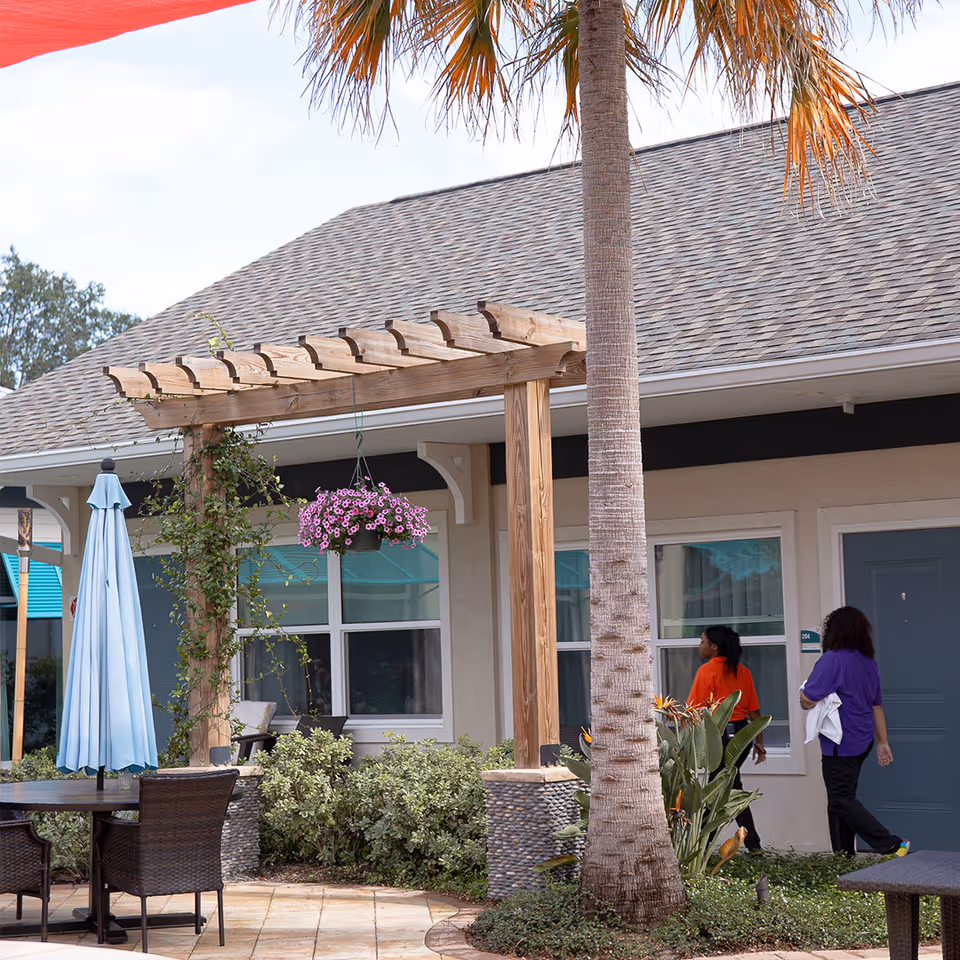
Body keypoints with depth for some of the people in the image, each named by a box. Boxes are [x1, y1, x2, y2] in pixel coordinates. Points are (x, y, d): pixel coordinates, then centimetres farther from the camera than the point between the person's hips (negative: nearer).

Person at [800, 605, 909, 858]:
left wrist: (803, 698, 4)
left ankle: (892, 846, -12)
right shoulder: (869, 662, 11)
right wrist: (882, 742, 23)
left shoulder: (832, 660, -16)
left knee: (841, 801, -5)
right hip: (862, 741, 9)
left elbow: (808, 699, -20)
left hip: (841, 745, -9)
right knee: (843, 798, 16)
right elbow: (877, 706, 17)